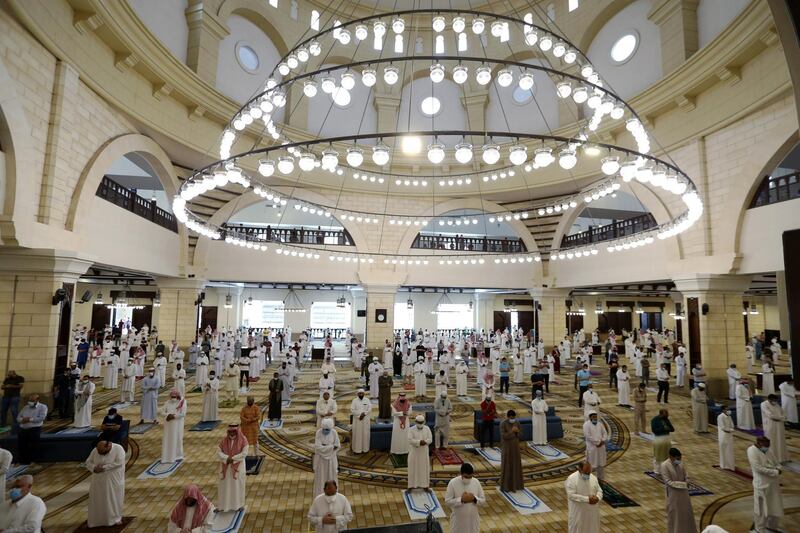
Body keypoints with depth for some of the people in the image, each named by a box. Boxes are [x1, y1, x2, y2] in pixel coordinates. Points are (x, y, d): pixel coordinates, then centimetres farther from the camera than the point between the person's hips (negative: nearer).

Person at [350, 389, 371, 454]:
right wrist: (359, 415, -16)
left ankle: (365, 448, 11)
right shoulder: (354, 400, 0)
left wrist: (364, 413, -15)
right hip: (356, 420, -1)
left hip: (365, 420, 1)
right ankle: (356, 449, 5)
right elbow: (352, 410, -8)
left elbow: (370, 408, -2)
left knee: (365, 434, 2)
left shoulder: (367, 400, 5)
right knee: (357, 434, -1)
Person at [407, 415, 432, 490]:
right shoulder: (411, 429, -9)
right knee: (413, 468, 3)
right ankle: (411, 485, 14)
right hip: (414, 451, -2)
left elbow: (430, 439, -5)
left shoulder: (427, 429, -2)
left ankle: (425, 485, 19)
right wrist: (419, 442, -28)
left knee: (425, 468, 8)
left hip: (424, 451, 2)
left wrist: (425, 442, -25)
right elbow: (410, 440, -17)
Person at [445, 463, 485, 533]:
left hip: (473, 519, 3)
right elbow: (447, 502, -15)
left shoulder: (476, 482, -8)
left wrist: (474, 499, -21)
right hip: (458, 520, -2)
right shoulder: (453, 483, -17)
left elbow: (483, 500, -1)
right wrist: (461, 499, -27)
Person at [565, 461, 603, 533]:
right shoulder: (571, 479, -20)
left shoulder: (593, 477, -1)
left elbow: (599, 491, 5)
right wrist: (587, 499, -27)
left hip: (592, 511, 5)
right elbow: (571, 495, -24)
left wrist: (597, 498, -17)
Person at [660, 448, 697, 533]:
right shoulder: (664, 466, -23)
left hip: (684, 492, 6)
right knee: (674, 514, 8)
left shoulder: (680, 463, -3)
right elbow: (668, 482, -22)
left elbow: (685, 476, 8)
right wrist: (684, 484, -23)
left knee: (686, 512, 20)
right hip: (673, 494, -6)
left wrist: (687, 482, -13)